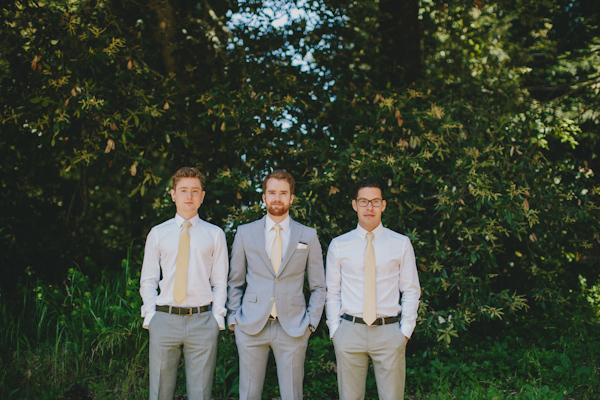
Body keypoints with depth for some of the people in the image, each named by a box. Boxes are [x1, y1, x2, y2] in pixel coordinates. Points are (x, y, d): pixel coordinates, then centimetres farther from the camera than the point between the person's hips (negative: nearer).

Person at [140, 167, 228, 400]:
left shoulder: (215, 234, 9)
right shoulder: (157, 234, 11)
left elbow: (220, 282, 8)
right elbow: (148, 281, 12)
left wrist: (217, 317, -3)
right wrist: (151, 315, -1)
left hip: (202, 321, -1)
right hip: (164, 319, 1)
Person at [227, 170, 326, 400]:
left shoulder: (308, 236, 6)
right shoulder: (245, 233, 7)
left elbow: (318, 287, 10)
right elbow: (235, 283, 12)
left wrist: (311, 322, 1)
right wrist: (233, 318, 4)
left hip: (292, 329, 0)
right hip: (251, 328, 0)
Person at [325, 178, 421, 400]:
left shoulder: (401, 244, 6)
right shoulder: (338, 246, 6)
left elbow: (411, 290, 8)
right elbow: (332, 292, 10)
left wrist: (406, 329, 0)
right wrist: (334, 329, 2)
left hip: (389, 332, 0)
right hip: (350, 331, 0)